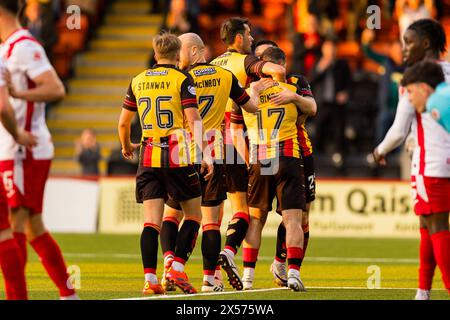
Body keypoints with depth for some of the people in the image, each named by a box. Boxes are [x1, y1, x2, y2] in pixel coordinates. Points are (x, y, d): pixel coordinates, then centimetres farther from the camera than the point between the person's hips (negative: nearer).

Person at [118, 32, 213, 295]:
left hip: (148, 156, 4)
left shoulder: (138, 81, 11)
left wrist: (127, 146, 38)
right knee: (194, 215, 8)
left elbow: (123, 122, 19)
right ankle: (177, 269, -5)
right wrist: (205, 155, -16)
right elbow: (194, 120, -12)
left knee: (152, 220, 1)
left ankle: (150, 279, -8)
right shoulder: (182, 79, -2)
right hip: (177, 155, -4)